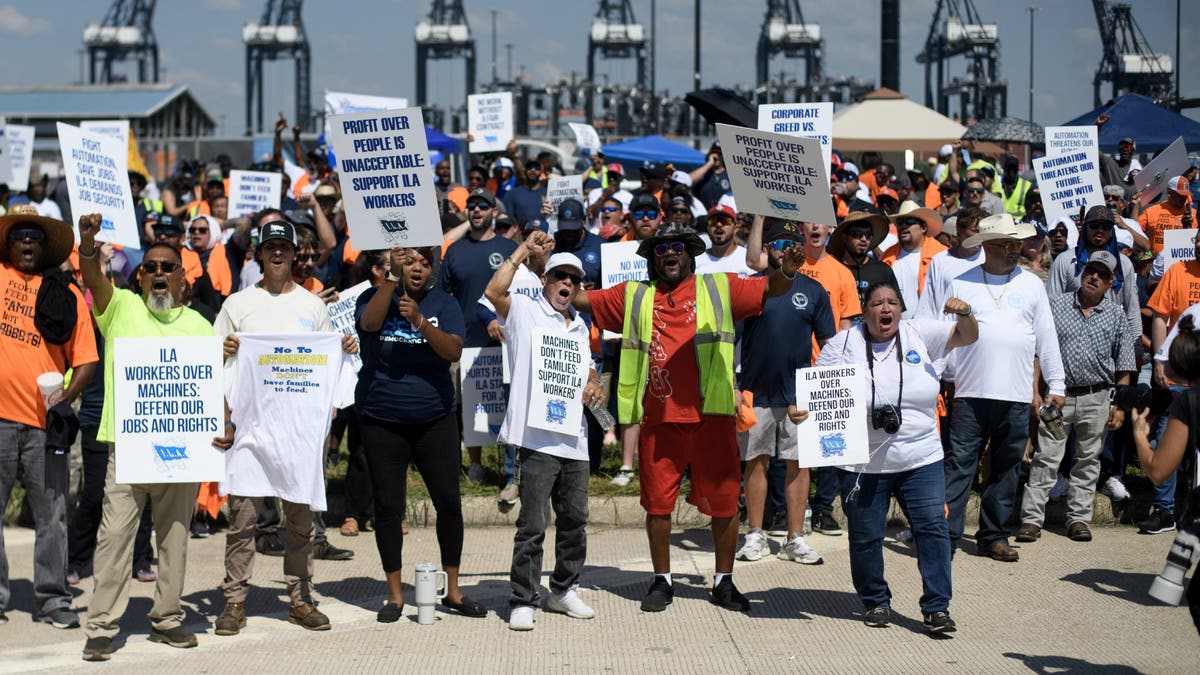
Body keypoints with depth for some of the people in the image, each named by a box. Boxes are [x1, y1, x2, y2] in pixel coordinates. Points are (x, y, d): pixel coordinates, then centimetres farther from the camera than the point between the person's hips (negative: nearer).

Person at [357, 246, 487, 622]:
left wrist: (420, 321, -25)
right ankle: (395, 595, 11)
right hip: (382, 422, -1)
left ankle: (452, 591, 13)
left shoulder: (443, 304, 3)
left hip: (435, 419, 1)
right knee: (388, 507, 1)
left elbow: (454, 351, -12)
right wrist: (393, 277, -27)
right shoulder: (374, 296, 2)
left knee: (449, 503, 0)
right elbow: (369, 323, -22)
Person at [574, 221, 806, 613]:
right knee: (657, 501, 6)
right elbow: (581, 300, 16)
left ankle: (724, 582, 17)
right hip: (657, 419, 1)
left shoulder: (719, 289, 9)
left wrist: (787, 272, -20)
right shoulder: (634, 297, 14)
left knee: (723, 500, 3)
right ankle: (662, 581, 21)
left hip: (710, 415, -1)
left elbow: (770, 289, 3)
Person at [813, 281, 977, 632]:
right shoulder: (844, 343, 0)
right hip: (863, 466, -1)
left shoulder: (919, 334, 4)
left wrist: (964, 314, -19)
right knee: (866, 536, 7)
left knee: (933, 528, -4)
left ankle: (936, 606, 2)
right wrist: (799, 409, -15)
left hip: (921, 459, 1)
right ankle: (875, 602, 26)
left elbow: (967, 337, 3)